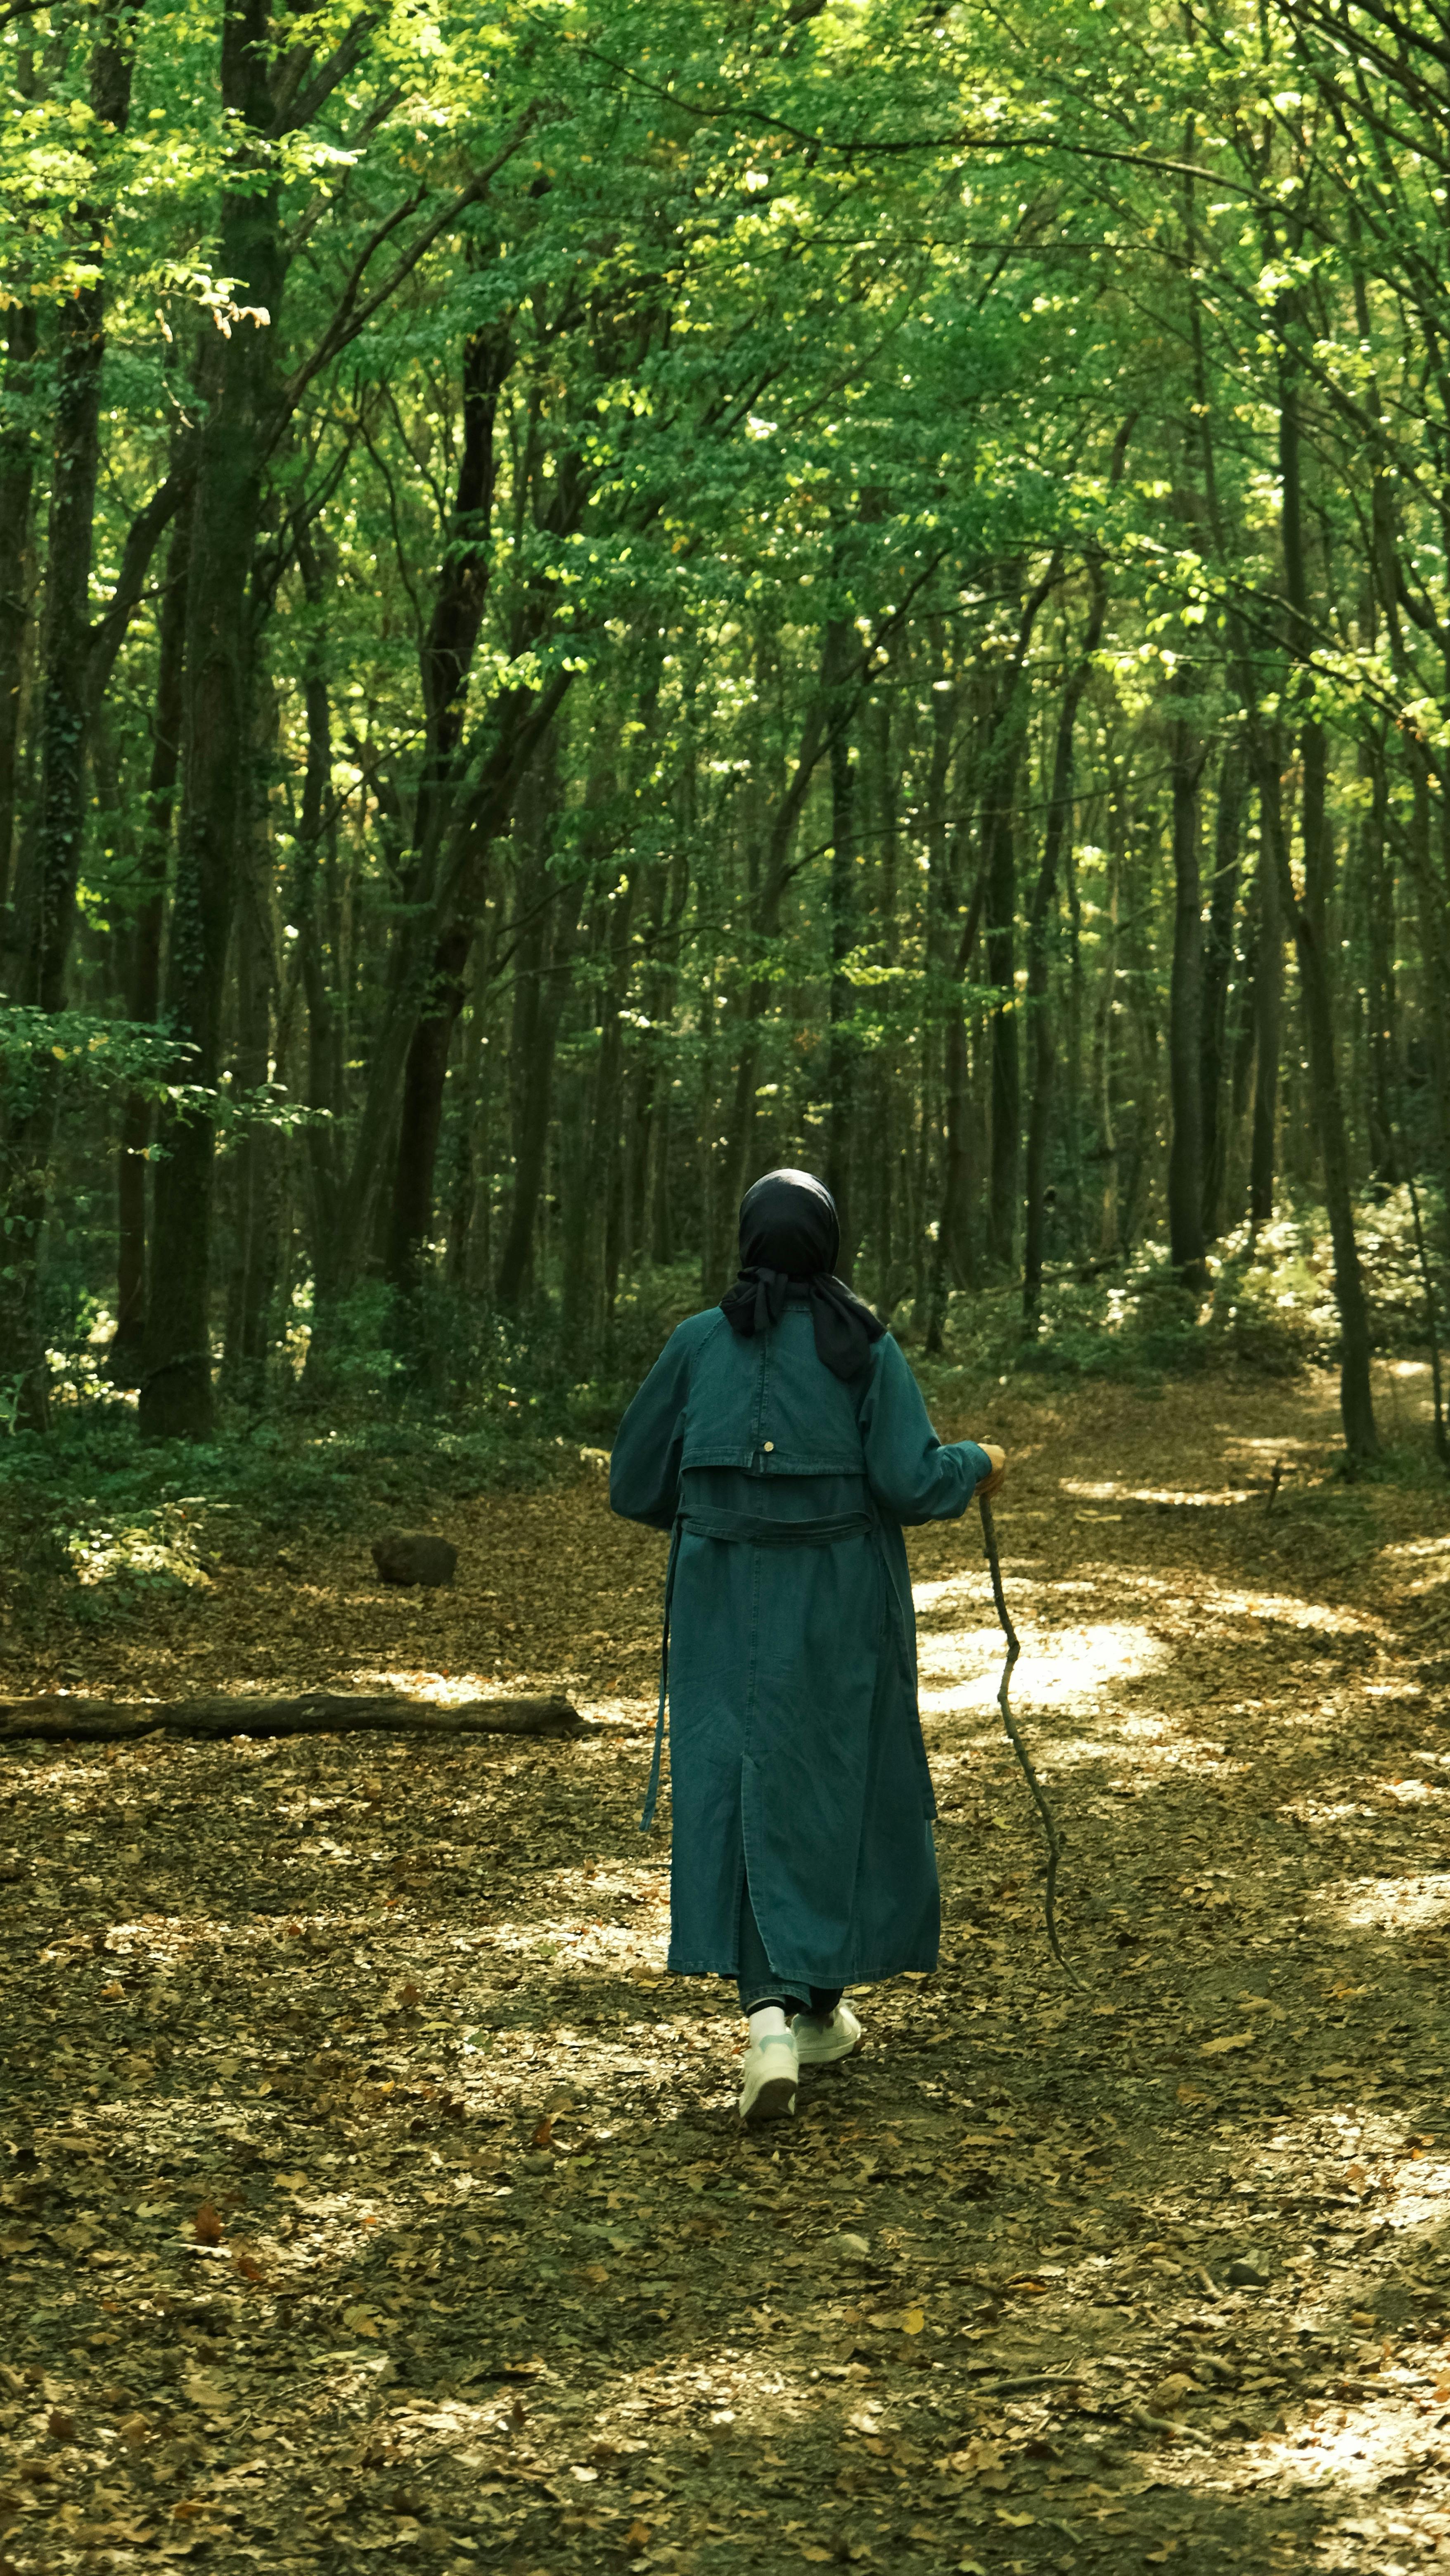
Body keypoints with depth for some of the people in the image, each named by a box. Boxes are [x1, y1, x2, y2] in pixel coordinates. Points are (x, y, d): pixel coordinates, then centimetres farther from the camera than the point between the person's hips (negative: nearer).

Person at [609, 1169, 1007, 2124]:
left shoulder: (698, 1344, 0)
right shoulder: (865, 1347, -6)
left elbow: (637, 1485, 4)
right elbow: (911, 1481, -13)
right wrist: (979, 1463, 8)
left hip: (725, 1603, 1)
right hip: (836, 1608, -1)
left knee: (739, 1792, 2)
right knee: (833, 1792, 14)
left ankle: (772, 2015, -15)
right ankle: (817, 2004, 23)